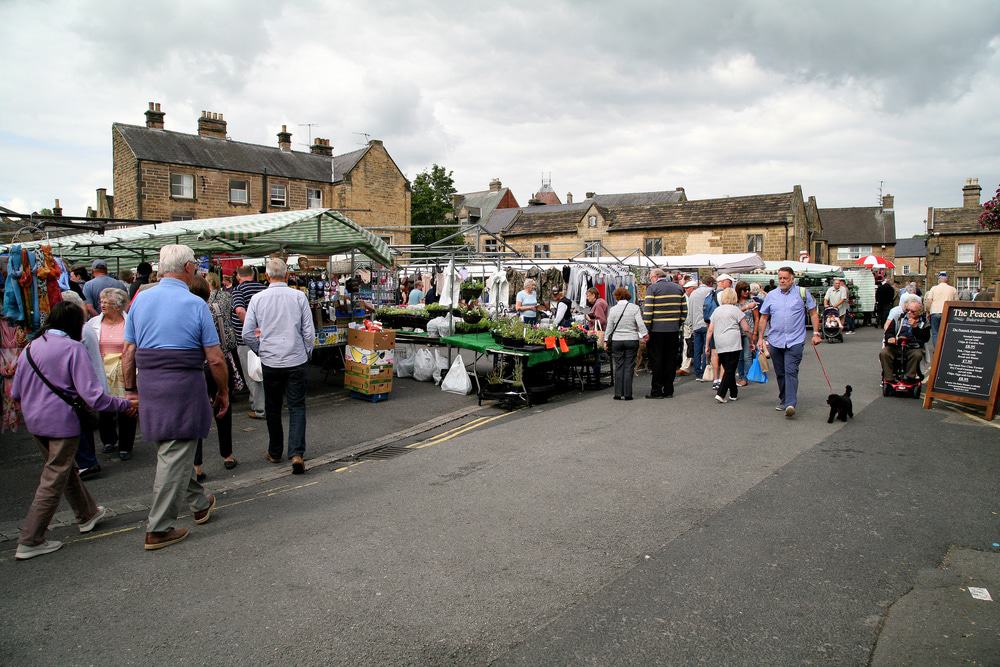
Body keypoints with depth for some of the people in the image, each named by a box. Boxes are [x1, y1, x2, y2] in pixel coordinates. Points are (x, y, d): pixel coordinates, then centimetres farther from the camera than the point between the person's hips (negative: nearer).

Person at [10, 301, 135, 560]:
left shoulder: (30, 347, 4)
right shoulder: (73, 348, -15)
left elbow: (16, 393, 11)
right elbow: (93, 395, -22)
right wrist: (126, 404, -12)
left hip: (34, 422, 8)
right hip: (61, 423, -7)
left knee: (65, 469, 23)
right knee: (53, 482, 4)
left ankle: (87, 514, 39)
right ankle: (30, 542, 9)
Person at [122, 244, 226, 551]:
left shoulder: (141, 299, 5)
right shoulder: (195, 304, -8)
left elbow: (128, 351, 7)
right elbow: (215, 359, -9)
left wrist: (130, 389, 16)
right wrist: (223, 392, 4)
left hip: (149, 384, 6)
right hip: (184, 385, -6)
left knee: (171, 448, 21)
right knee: (175, 454, 1)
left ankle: (199, 502, 39)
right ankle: (159, 530, 7)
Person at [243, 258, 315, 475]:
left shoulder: (258, 298, -3)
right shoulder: (299, 297, -6)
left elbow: (247, 333, 0)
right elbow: (309, 331, -4)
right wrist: (306, 352, 11)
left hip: (270, 361, 1)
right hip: (296, 360, -1)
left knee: (273, 408, 15)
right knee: (297, 407, 4)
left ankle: (275, 452, 26)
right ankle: (297, 453, -10)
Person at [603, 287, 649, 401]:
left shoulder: (613, 309, -1)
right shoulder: (635, 308, -3)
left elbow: (609, 327, 2)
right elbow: (640, 323, -10)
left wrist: (605, 340, 10)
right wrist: (645, 335, 0)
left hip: (617, 341, 1)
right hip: (632, 340, 0)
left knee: (619, 367, 7)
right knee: (629, 367, 3)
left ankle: (618, 394, 7)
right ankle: (627, 394, 2)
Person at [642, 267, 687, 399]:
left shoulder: (652, 288, -6)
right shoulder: (678, 288, 11)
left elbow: (647, 312, -12)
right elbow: (684, 311, 9)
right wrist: (678, 324, 16)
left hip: (657, 330, -5)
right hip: (674, 331, 5)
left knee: (656, 361, 3)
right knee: (671, 361, 10)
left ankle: (656, 391, 6)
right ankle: (668, 390, 14)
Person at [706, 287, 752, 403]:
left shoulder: (716, 311, 15)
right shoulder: (735, 310, 1)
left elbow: (710, 330, 14)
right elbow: (746, 328, -2)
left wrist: (707, 345, 18)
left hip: (719, 346, 5)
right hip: (733, 344, -5)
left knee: (727, 369, 14)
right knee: (730, 370, -4)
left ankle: (733, 394, 20)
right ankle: (720, 394, -14)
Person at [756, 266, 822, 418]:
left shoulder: (802, 293, 1)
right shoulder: (771, 295, 7)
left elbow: (813, 314, 5)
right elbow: (764, 317, 12)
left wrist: (816, 333, -1)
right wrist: (760, 338, 8)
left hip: (795, 341, -3)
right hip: (775, 341, 4)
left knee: (791, 371, -14)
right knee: (780, 373, 12)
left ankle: (790, 404, -19)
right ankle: (783, 400, 26)